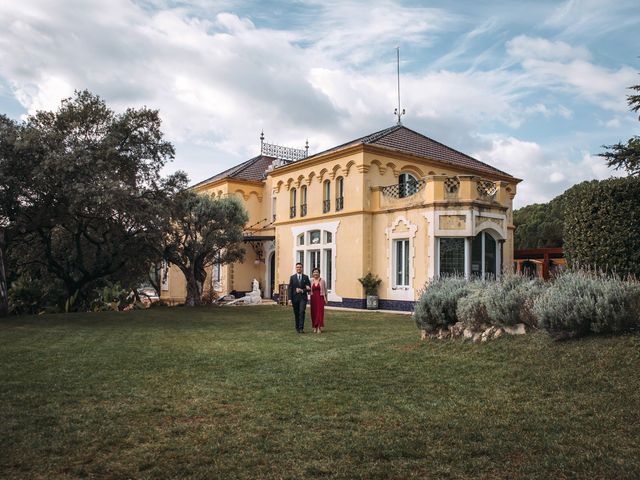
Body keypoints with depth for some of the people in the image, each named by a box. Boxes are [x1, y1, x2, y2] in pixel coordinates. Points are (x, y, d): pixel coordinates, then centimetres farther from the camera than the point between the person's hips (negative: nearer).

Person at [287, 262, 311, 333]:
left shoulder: (306, 277, 5)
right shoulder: (292, 277, 4)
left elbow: (309, 288, 4)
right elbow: (290, 288, 1)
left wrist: (302, 290, -13)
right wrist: (290, 298, -8)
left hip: (303, 298, -1)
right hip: (295, 298, 1)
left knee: (302, 312, -15)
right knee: (296, 313, 7)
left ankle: (301, 328, -15)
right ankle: (297, 327, 20)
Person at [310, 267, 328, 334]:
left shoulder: (322, 280, 0)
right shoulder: (311, 281, 6)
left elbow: (325, 290, 2)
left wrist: (326, 299, -1)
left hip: (320, 298, -3)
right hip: (313, 298, 3)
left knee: (320, 312, -6)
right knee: (314, 312, 5)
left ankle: (319, 327, -4)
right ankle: (315, 327, 17)